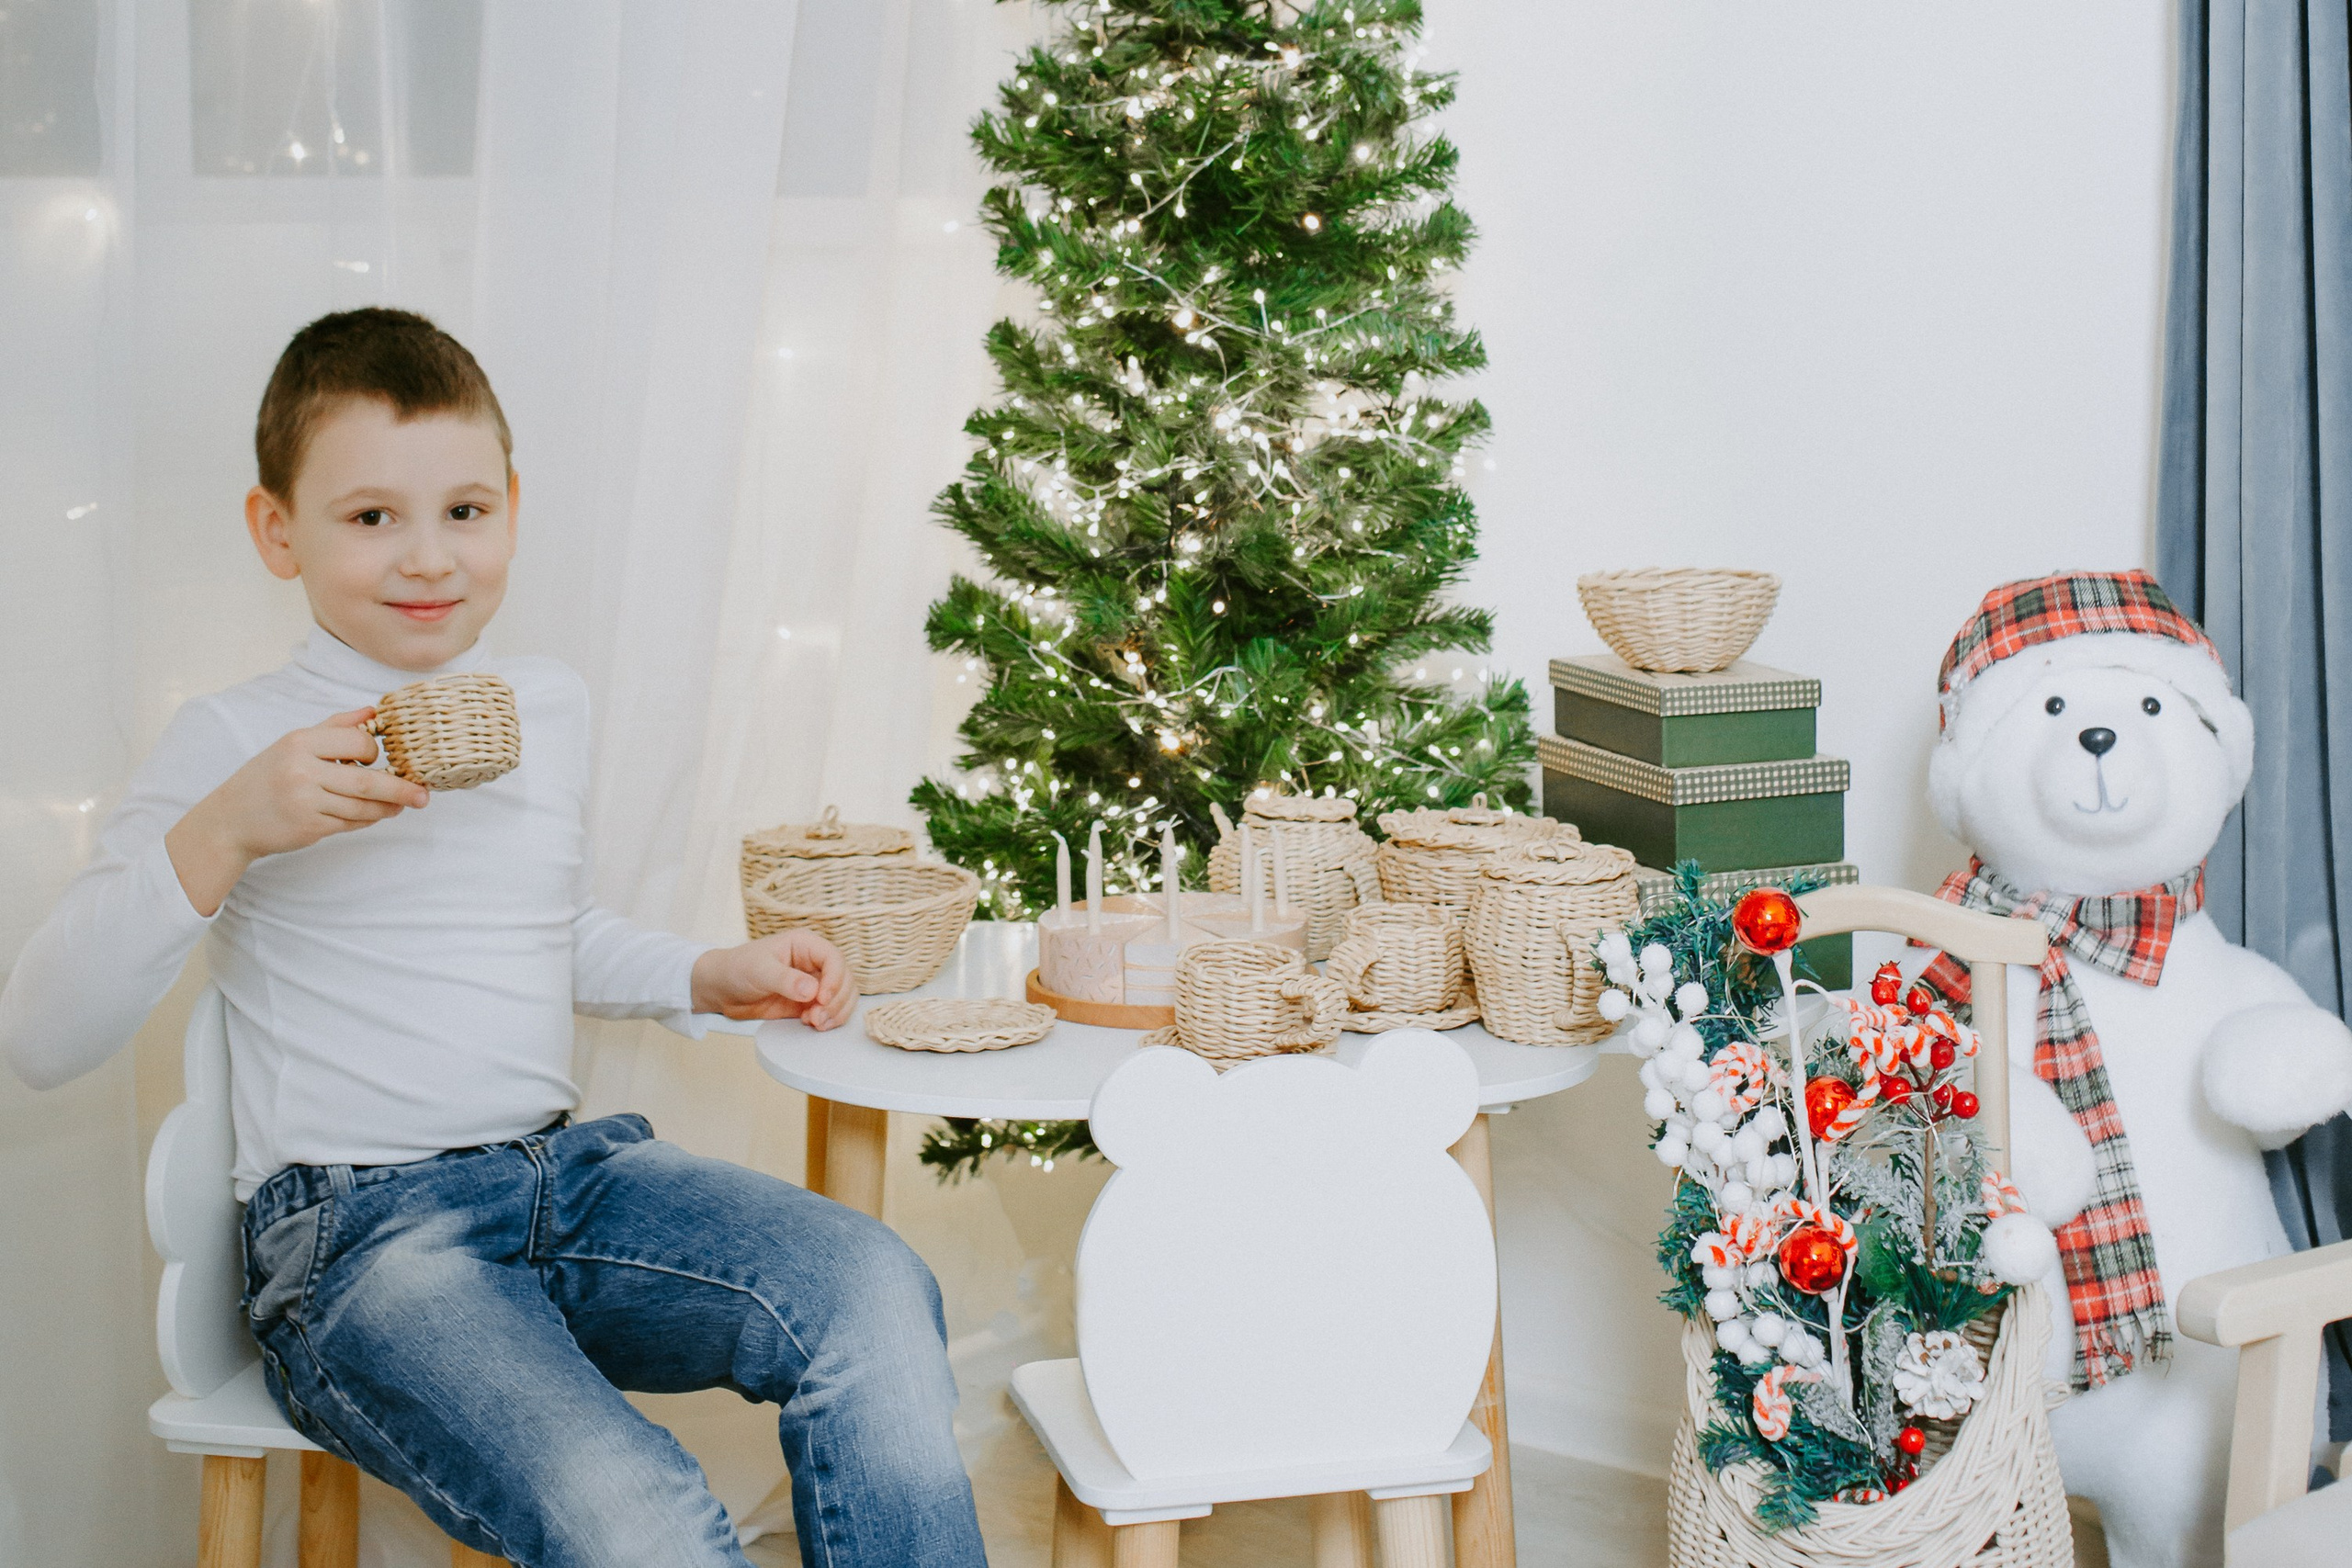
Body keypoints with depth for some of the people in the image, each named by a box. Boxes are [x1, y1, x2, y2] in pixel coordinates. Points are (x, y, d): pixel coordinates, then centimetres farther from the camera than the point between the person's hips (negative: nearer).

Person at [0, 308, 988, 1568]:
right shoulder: (233, 743, -4)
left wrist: (711, 976, 15)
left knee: (875, 1289, -24)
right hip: (357, 1237, -5)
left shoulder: (550, 708, 13)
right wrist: (220, 836, -22)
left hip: (570, 1176, 5)